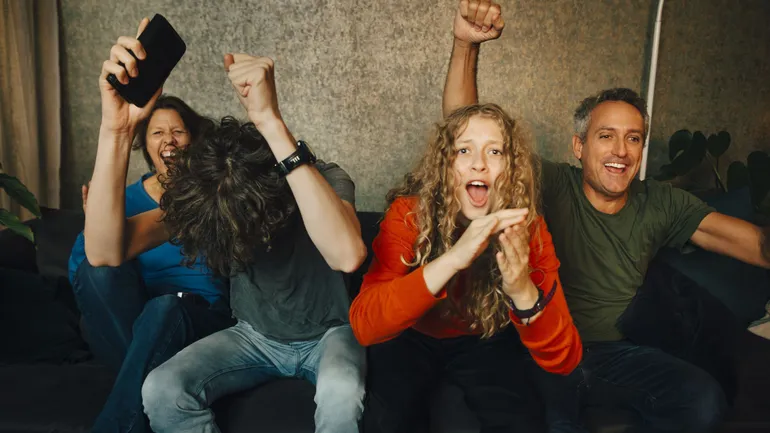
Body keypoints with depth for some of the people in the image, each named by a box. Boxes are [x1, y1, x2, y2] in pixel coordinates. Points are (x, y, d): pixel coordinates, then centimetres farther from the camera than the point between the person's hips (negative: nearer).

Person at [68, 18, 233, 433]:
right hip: (125, 328, 2)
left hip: (197, 324, -1)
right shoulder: (127, 197, 5)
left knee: (165, 308, -35)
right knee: (99, 269, -27)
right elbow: (104, 256, -23)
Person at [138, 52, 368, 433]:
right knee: (161, 390, -22)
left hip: (327, 334, -3)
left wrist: (270, 121, -52)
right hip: (254, 336, 3)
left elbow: (348, 254, -50)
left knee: (341, 394, -36)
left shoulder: (323, 180, -26)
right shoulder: (201, 196, -15)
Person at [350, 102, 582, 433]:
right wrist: (451, 260, -49)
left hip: (484, 341, 1)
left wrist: (525, 294, -45)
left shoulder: (528, 228, -20)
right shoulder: (409, 213, -24)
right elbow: (364, 325, -36)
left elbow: (564, 360, -24)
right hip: (411, 338, -1)